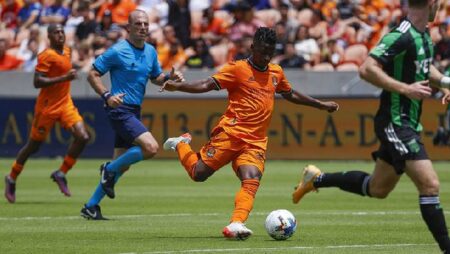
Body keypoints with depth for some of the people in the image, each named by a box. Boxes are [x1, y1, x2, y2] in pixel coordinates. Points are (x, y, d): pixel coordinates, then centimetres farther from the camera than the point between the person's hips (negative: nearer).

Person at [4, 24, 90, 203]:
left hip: (65, 104, 7)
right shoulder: (47, 56, -16)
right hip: (47, 106, -7)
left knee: (83, 137, -12)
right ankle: (12, 179, 24)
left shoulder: (67, 51, 10)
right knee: (33, 146, 4)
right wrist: (64, 78, -27)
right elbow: (37, 82, -24)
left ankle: (61, 174, 1)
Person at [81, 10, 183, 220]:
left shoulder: (150, 51, 11)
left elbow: (156, 77, 22)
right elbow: (93, 74, -8)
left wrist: (169, 77, 0)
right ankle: (110, 169, -3)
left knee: (123, 165, 10)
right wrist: (107, 96, -22)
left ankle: (91, 206, 19)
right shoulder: (117, 51, -11)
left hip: (134, 112, 8)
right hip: (120, 109, -8)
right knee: (151, 147, -23)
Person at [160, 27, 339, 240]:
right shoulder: (237, 69, -2)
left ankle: (235, 225, -31)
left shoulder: (276, 73, 17)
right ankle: (181, 144, 24)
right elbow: (207, 85, -10)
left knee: (251, 182, -20)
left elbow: (291, 95, 35)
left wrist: (321, 105, 40)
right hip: (230, 133, -4)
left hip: (256, 141, 4)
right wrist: (177, 86, -25)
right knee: (199, 173, -5)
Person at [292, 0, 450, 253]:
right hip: (395, 123, -10)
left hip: (408, 124, 10)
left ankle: (317, 179, 34)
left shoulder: (424, 34, 9)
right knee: (430, 185, -15)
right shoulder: (401, 36, -20)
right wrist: (406, 88, -28)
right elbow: (367, 69, -25)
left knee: (377, 189, 21)